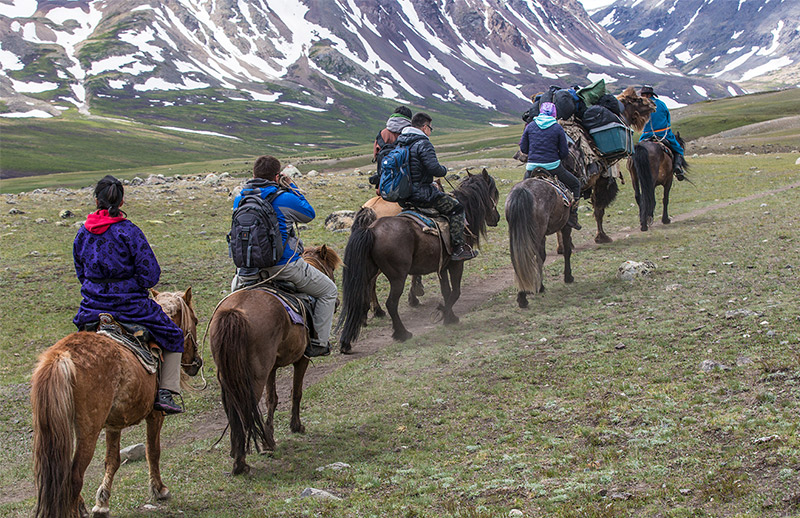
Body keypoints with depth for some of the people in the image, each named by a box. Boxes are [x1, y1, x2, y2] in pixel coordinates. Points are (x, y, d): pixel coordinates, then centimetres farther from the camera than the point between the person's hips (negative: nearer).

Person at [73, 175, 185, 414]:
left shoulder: (83, 232, 2)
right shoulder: (129, 231, -14)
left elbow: (81, 272, 12)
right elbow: (150, 274, -15)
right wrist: (134, 285, 4)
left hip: (92, 306, 5)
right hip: (130, 303, -5)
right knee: (173, 336, 13)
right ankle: (165, 393, 2)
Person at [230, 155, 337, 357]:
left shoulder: (239, 199, 3)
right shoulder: (285, 199, -13)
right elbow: (309, 214, 5)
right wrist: (291, 188, 10)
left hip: (249, 267, 5)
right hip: (284, 265, -5)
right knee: (328, 291, 14)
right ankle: (318, 343, 13)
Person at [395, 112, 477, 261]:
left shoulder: (400, 143, 12)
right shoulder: (423, 144, -15)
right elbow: (434, 168, -24)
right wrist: (444, 170, -1)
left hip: (403, 195, 9)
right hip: (421, 193, -9)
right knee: (456, 207, 0)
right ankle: (459, 248, -5)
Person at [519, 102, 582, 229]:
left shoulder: (530, 126, 2)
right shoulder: (558, 128, -3)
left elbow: (523, 148, 6)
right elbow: (564, 153, -2)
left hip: (532, 166, 2)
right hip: (553, 167, -2)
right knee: (575, 184, 18)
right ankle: (572, 216, 10)